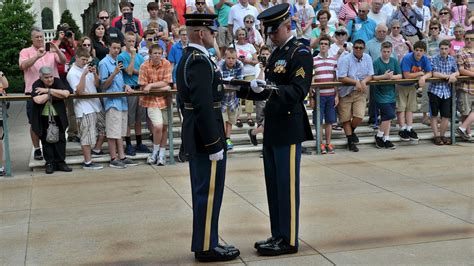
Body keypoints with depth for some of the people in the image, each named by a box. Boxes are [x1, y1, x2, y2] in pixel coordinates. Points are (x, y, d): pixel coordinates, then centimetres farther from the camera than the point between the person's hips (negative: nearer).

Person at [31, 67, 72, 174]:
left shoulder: (57, 82, -2)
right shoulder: (36, 85, -8)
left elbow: (66, 94, -20)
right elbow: (38, 100, -26)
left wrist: (48, 90, -19)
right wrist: (53, 94, -14)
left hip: (58, 117, 2)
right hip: (43, 118, -1)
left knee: (60, 139, 4)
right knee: (46, 140, 4)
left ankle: (60, 162, 13)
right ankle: (49, 163, 12)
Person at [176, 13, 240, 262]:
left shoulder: (187, 59, 13)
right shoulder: (200, 61, -19)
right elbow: (204, 107, -25)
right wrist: (214, 144, -22)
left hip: (194, 136, 10)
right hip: (205, 138, -10)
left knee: (203, 192, 16)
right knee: (209, 193, -1)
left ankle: (205, 242, 25)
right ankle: (206, 247, 8)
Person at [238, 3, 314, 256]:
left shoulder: (301, 53, -10)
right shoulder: (275, 54, 16)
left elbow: (298, 91, -20)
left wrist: (269, 90, -33)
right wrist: (241, 88, 7)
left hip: (289, 128, -8)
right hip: (272, 127, 8)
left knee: (287, 185, -2)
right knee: (273, 184, 12)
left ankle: (288, 240, 7)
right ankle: (277, 235, 22)